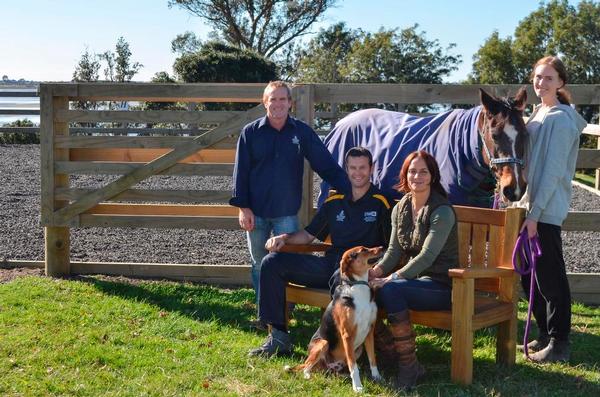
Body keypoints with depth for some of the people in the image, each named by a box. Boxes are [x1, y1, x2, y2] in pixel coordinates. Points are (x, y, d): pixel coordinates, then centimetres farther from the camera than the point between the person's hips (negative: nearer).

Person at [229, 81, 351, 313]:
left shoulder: (302, 132, 0)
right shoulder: (250, 132, 0)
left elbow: (326, 165, 0)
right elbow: (240, 171, 0)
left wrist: (350, 190, -7)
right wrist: (243, 207, -6)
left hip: (287, 213, -1)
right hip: (256, 212, 1)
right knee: (259, 264, 10)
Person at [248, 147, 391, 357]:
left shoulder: (380, 202, 4)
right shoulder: (335, 201, 19)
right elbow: (309, 234, 25)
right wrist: (284, 238, 6)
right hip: (329, 264, 6)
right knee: (272, 262, -7)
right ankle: (278, 337, -12)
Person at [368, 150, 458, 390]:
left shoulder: (442, 211, -14)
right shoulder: (400, 209, 8)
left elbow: (427, 256, -22)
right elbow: (394, 250, 7)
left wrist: (391, 278, -27)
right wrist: (377, 271, -14)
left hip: (441, 285, -7)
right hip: (413, 279, 7)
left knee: (390, 290, -33)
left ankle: (409, 364, -22)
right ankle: (385, 344, 3)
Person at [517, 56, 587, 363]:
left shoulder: (561, 119, -14)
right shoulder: (539, 113, 15)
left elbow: (553, 171, -18)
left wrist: (534, 213, -19)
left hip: (546, 211, -10)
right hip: (530, 205, 10)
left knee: (550, 277, -2)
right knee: (527, 274, 16)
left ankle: (559, 344, 9)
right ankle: (546, 334, 28)